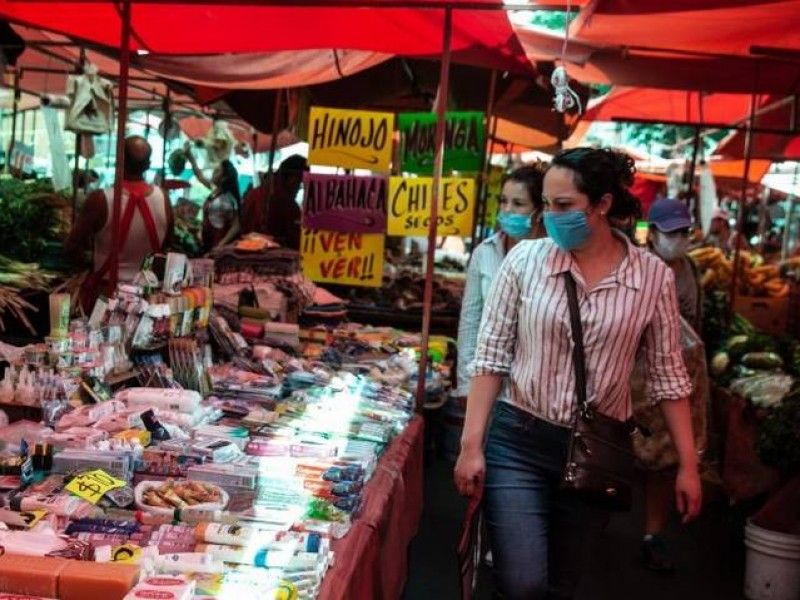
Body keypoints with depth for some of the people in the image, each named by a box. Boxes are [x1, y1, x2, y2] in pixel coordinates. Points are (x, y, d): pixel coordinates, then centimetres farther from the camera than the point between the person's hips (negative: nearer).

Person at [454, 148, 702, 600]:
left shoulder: (654, 278, -5)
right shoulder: (526, 260, -7)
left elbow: (668, 376, 2)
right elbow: (491, 358, -4)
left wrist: (688, 464, 3)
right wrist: (472, 445, -7)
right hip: (519, 442, -1)